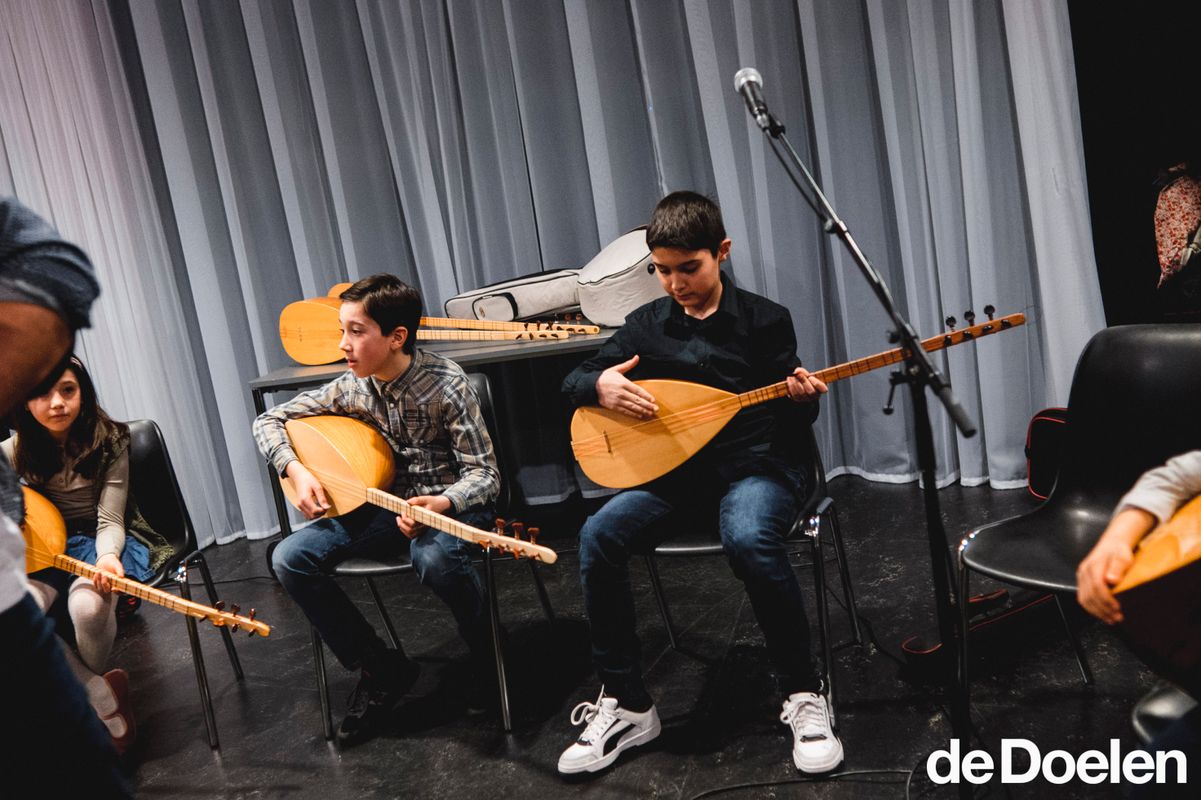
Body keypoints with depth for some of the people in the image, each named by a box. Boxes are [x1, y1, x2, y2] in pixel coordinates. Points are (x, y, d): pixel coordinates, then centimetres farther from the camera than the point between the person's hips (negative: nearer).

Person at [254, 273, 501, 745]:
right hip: (384, 507, 6)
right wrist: (296, 470, -10)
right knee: (290, 558, -15)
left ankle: (484, 649, -5)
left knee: (434, 557, -40)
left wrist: (442, 503, -37)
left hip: (451, 504, -5)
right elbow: (269, 421, 9)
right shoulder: (350, 389, -2)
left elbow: (484, 474, -17)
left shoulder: (445, 384, -17)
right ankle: (381, 670, -1)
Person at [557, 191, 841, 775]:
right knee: (598, 537, -23)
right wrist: (600, 386, -14)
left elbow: (790, 422, -1)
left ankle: (804, 695, -14)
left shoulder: (765, 319, 1)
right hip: (676, 466, 3)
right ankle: (627, 706, -8)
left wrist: (800, 399, -25)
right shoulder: (646, 324, 9)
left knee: (749, 539, -37)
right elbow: (571, 383, 9)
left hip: (756, 462, -3)